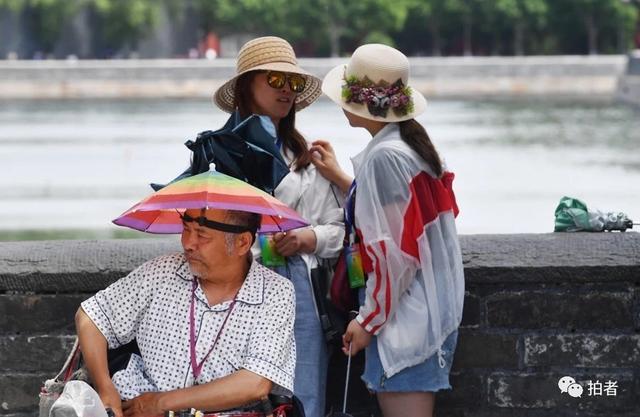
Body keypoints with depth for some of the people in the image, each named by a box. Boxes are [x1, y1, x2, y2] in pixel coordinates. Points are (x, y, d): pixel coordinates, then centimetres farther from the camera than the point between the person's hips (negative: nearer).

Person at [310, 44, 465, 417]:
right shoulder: (413, 142, 12)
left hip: (403, 317, -10)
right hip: (431, 310, 10)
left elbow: (394, 250, -20)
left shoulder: (385, 156, -16)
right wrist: (338, 177, 28)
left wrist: (369, 320, -13)